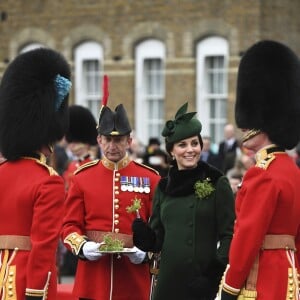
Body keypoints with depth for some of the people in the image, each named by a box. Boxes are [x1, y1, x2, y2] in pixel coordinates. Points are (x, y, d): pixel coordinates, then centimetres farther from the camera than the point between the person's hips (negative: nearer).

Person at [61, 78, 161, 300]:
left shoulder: (149, 178, 5)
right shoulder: (82, 177, 7)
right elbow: (70, 225, 7)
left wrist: (146, 251, -12)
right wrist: (82, 247, -13)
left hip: (134, 281, 0)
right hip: (93, 278, 0)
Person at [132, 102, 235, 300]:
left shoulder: (217, 183, -3)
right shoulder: (164, 187, 11)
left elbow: (229, 235, -6)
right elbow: (156, 241, 14)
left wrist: (214, 273, -18)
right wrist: (141, 231, -7)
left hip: (203, 283, -4)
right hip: (169, 279, 4)